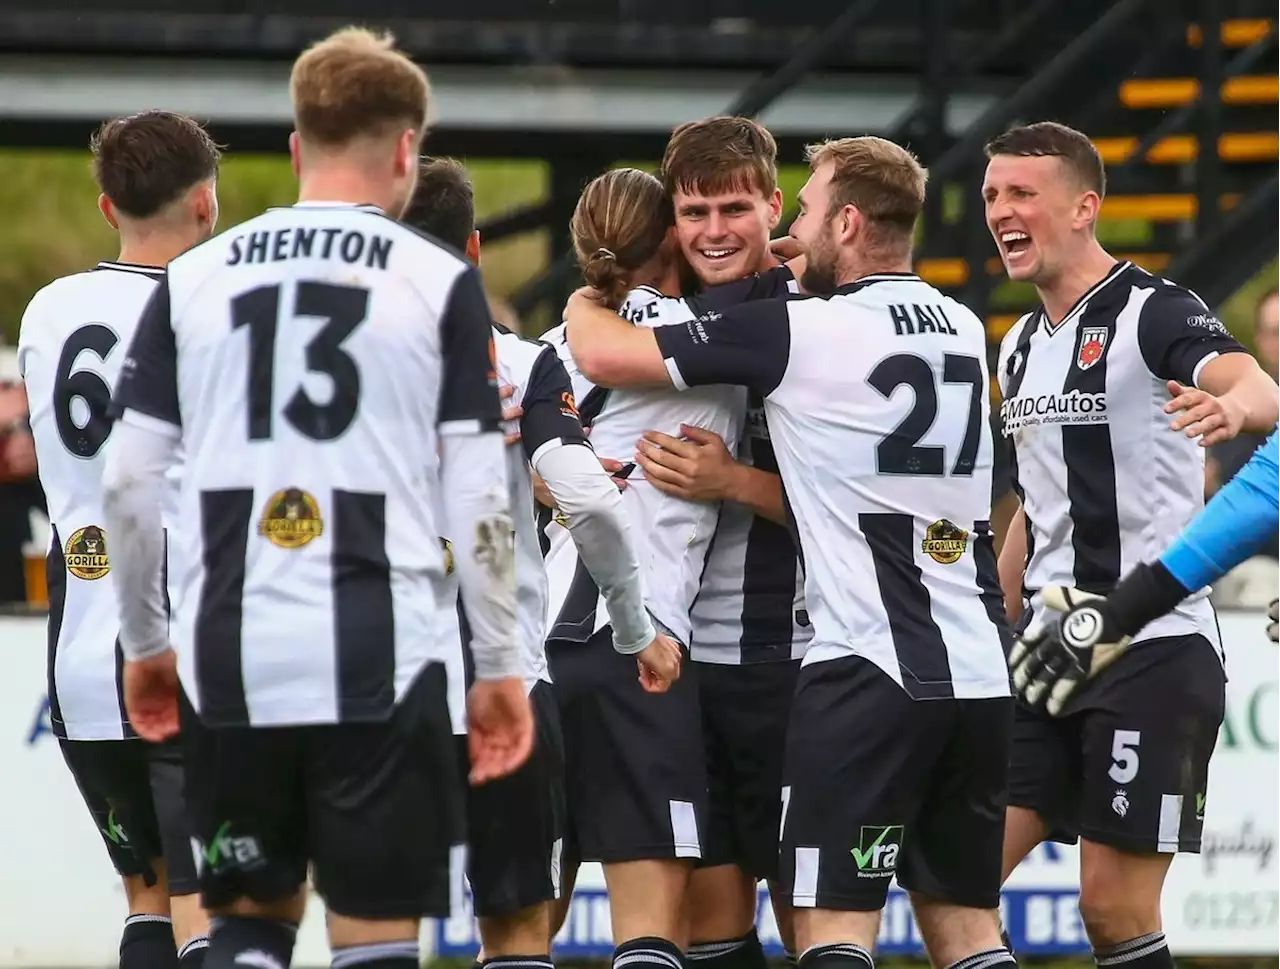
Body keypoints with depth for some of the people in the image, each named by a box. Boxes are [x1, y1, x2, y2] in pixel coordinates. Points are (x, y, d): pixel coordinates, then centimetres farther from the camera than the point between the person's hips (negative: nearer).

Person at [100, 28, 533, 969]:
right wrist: (500, 667, 4)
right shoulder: (439, 282, 0)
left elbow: (127, 481, 8)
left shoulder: (195, 279, 9)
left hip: (229, 654, 3)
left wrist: (144, 643, 20)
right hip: (380, 657, -3)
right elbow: (478, 496, -3)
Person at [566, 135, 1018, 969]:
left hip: (871, 671, -7)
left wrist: (583, 302, 18)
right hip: (981, 672, 7)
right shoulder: (964, 332, 12)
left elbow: (604, 356, -3)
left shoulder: (798, 331, -8)